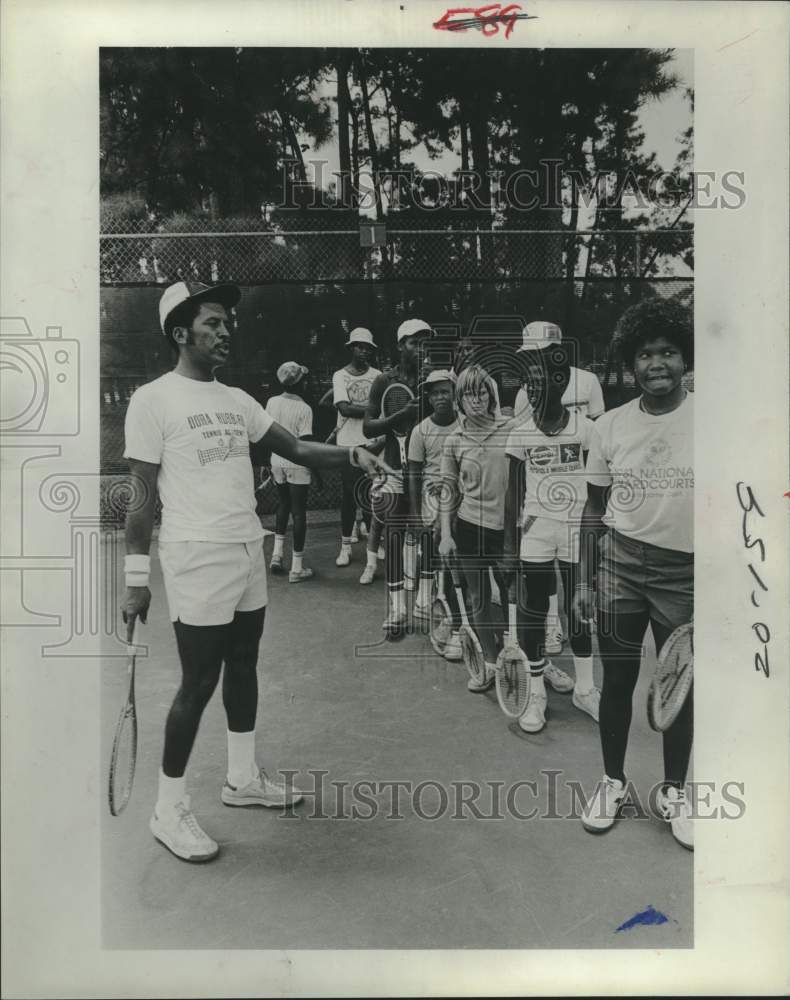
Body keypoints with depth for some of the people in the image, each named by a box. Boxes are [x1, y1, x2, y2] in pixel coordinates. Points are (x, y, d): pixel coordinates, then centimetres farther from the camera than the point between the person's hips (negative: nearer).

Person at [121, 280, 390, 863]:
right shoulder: (153, 400, -8)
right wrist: (137, 580, -11)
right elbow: (143, 498, -10)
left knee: (243, 667, 17)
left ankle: (243, 777, 35)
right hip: (197, 559, -7)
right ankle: (170, 810, 16)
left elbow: (297, 449, 10)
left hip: (249, 554, 7)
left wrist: (354, 454, -7)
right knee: (199, 682, -2)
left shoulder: (236, 399, 11)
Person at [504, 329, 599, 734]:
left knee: (579, 609, 9)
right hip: (535, 529, 1)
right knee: (532, 611, 3)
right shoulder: (520, 436, -2)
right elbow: (514, 492, 3)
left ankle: (585, 688, 26)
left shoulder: (585, 429, -5)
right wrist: (508, 542, 3)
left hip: (576, 529, 0)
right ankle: (536, 693, 17)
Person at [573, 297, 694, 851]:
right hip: (620, 562, 2)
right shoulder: (612, 424, 1)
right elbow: (595, 508, 7)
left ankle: (674, 790, 30)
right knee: (618, 677, 11)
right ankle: (613, 781, 30)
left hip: (685, 570, -1)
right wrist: (585, 579, 7)